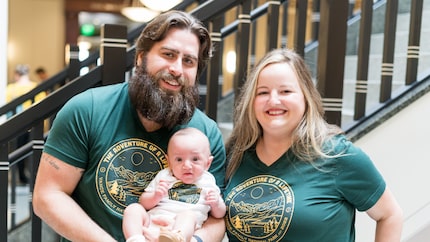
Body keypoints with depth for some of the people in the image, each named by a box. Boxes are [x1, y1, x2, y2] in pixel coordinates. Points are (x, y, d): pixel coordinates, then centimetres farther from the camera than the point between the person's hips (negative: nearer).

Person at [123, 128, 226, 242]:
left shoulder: (207, 182, 18)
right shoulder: (164, 176, 19)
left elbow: (219, 215, 21)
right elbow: (144, 204, 16)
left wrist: (216, 204, -2)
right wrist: (156, 196, -6)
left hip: (183, 227, -2)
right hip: (152, 222, 3)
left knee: (189, 215, -33)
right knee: (133, 208, -17)